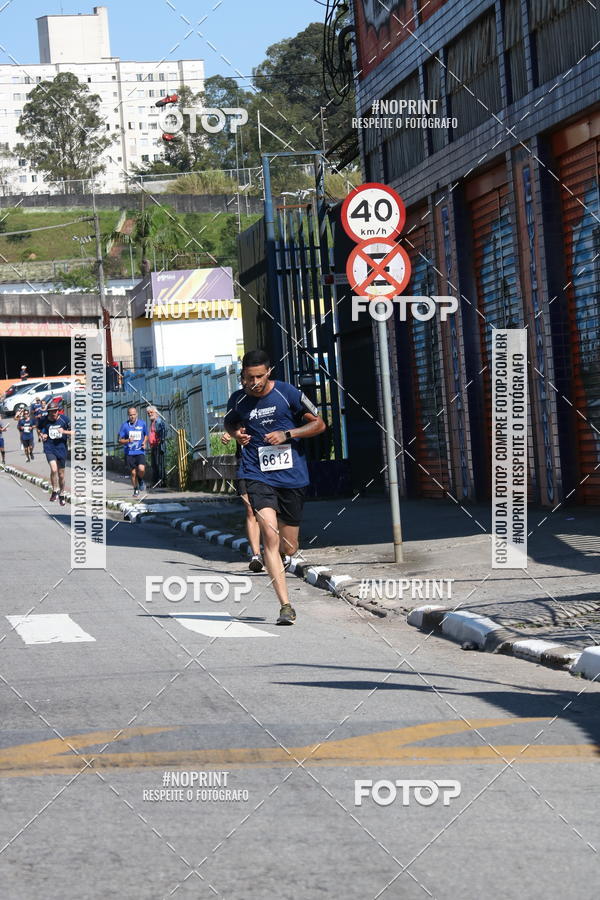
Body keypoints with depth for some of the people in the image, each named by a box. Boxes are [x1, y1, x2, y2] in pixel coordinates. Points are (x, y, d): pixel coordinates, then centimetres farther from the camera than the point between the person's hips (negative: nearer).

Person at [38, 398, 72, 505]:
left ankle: (61, 494, 32)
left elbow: (73, 432, -2)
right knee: (53, 469, -22)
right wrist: (42, 435, -5)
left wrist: (64, 432, -19)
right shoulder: (44, 420, -5)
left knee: (61, 473, 11)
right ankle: (54, 490, 0)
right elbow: (39, 429, 16)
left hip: (61, 448, 1)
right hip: (49, 448, -1)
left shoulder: (65, 419, -8)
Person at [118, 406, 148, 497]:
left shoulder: (142, 424, 4)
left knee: (141, 469, -21)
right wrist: (128, 441, -18)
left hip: (140, 452, 0)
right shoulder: (125, 425, -1)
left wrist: (145, 443, 2)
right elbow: (120, 440, 2)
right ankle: (136, 490, 23)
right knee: (133, 473, 2)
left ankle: (141, 480, 13)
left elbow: (146, 435, 21)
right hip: (129, 453, 0)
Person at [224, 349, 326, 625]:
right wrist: (237, 434, 2)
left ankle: (276, 563, 45)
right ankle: (285, 606, -22)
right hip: (258, 475, 0)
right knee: (270, 535, -20)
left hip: (292, 476, 0)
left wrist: (287, 434, -10)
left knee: (289, 548, 5)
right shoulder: (238, 400, 4)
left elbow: (319, 424, 3)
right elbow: (229, 424, 26)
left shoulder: (287, 393, -3)